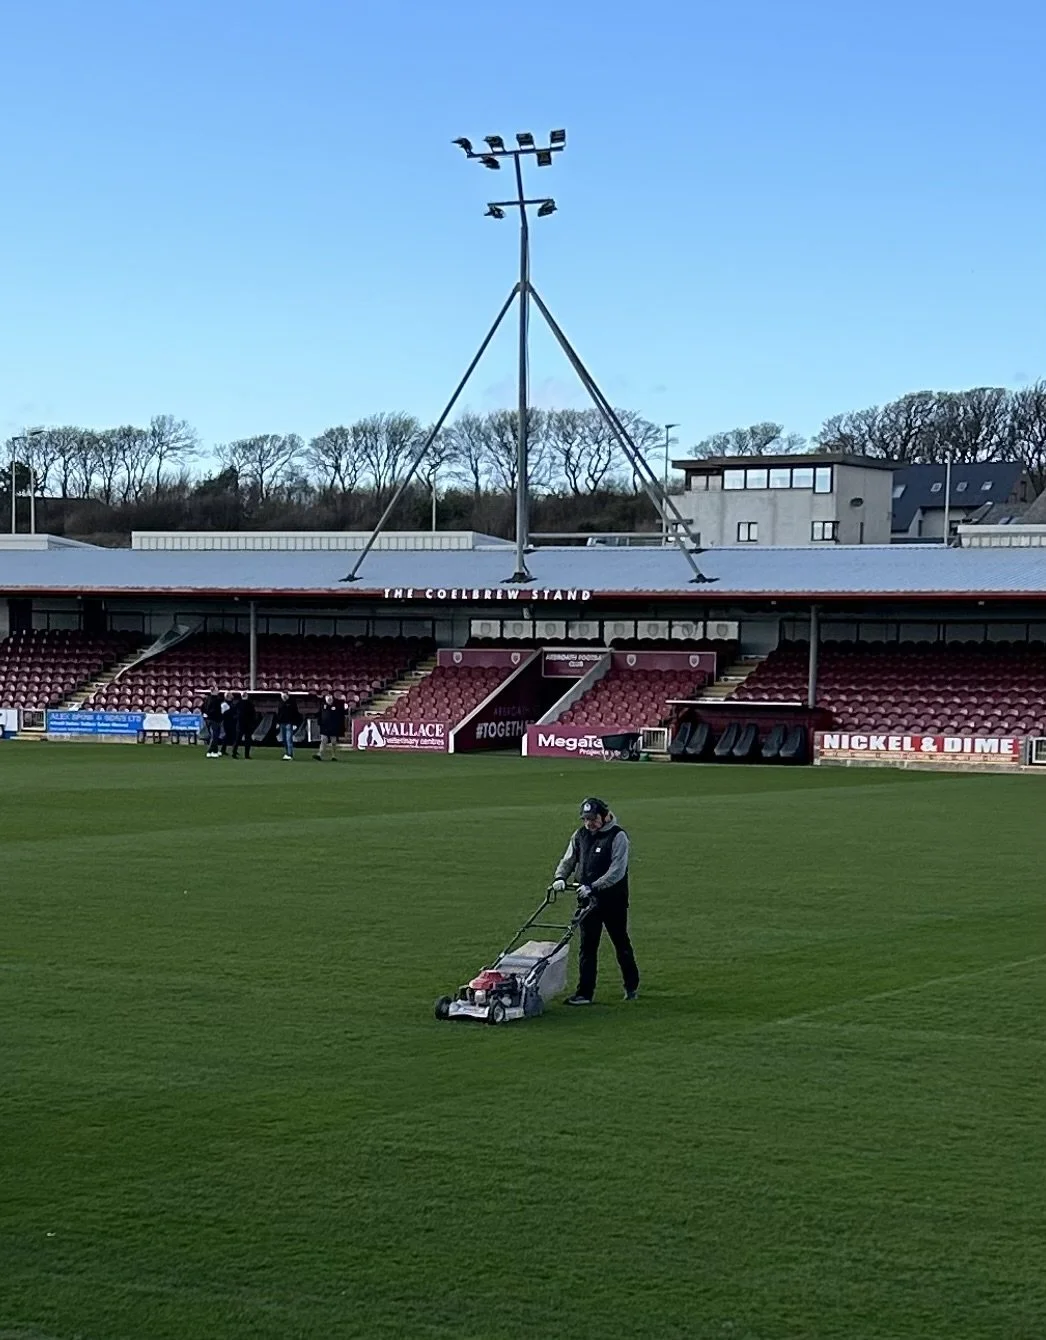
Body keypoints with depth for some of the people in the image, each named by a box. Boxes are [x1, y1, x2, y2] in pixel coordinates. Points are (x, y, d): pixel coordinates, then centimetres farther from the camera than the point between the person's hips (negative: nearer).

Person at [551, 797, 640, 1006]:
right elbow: (568, 860, 13)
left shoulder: (618, 836, -13)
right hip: (588, 900, 5)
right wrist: (560, 877, -8)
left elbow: (617, 871, -20)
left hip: (614, 900, -5)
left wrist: (593, 886, -27)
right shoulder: (580, 836, 6)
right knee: (587, 946, 1)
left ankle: (632, 986, 27)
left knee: (621, 944, 9)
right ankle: (584, 993, 1)